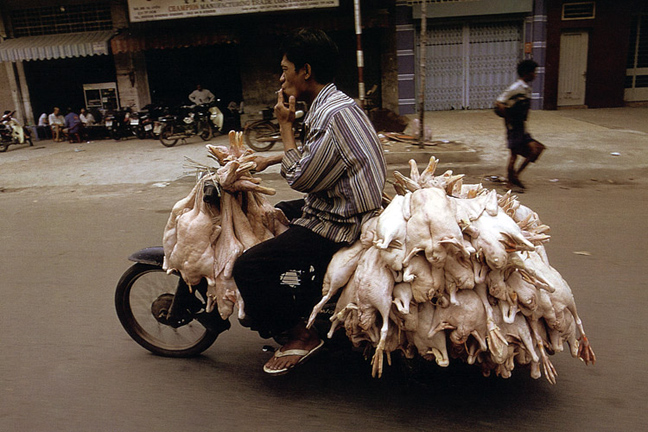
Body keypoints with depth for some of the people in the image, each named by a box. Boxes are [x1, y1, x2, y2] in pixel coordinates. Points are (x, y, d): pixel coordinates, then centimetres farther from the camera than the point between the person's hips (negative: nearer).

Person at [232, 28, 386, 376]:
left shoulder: (331, 116, -24)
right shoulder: (336, 102, 9)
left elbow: (300, 178, -19)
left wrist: (285, 125, -11)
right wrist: (270, 160, 17)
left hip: (337, 224, -11)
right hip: (343, 207, 11)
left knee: (248, 266, -16)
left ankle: (299, 335, 1)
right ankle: (304, 297, 40)